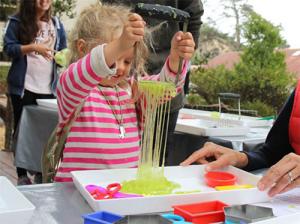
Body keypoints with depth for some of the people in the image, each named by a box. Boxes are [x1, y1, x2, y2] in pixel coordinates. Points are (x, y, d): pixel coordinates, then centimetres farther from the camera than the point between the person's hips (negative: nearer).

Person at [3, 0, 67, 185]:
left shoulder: (56, 24, 9)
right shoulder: (17, 22, 0)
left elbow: (63, 51, 12)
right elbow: (8, 48, -5)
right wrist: (32, 47, -18)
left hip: (49, 88, 2)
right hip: (23, 87, -2)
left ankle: (42, 172, 16)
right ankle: (22, 174, 15)